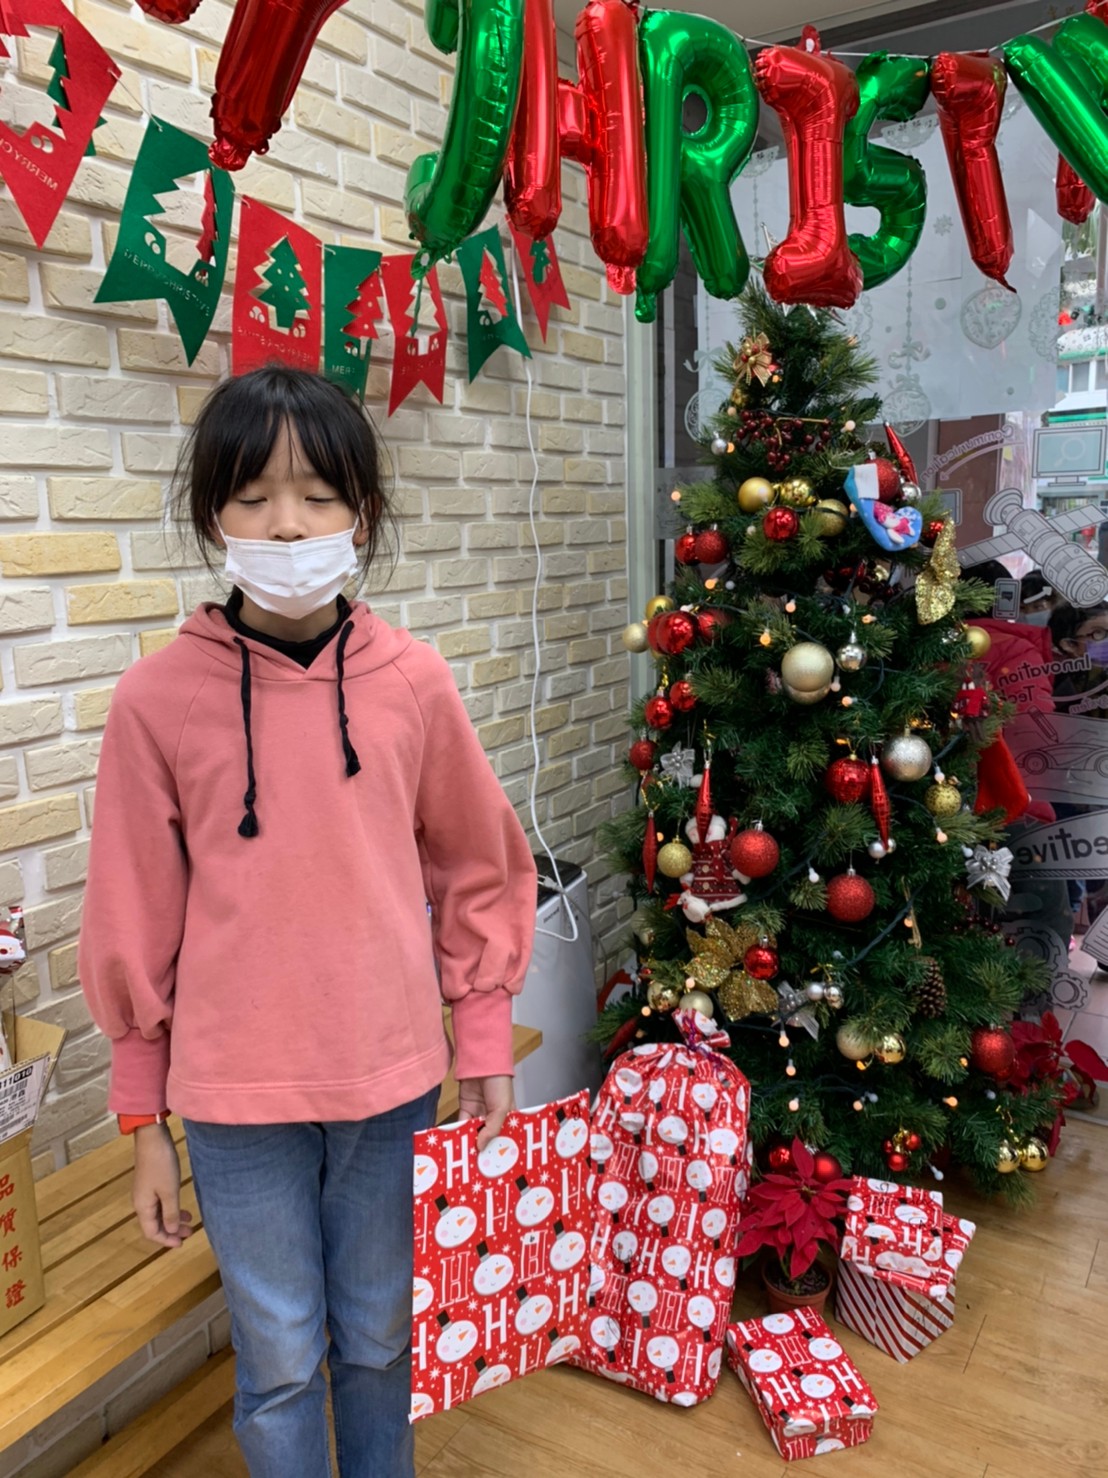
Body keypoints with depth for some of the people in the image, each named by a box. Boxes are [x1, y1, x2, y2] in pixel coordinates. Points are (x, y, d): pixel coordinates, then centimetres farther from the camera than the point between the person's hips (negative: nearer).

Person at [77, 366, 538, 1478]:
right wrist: (144, 1117, 4)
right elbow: (135, 924, -2)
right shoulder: (158, 698, -10)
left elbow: (478, 869, 3)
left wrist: (484, 1036, 5)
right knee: (279, 1359, 15)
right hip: (235, 1095, -1)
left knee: (377, 1338, 21)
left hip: (389, 1077, 2)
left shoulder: (413, 682, -7)